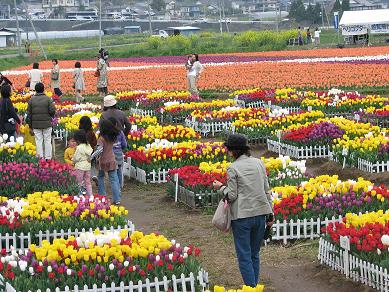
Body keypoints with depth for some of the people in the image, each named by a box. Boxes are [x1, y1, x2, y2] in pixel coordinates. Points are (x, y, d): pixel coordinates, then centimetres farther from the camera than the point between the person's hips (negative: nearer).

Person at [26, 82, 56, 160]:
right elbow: (52, 111, -10)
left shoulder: (31, 100, 1)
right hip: (47, 123, -2)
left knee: (38, 141, 6)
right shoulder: (48, 99, -6)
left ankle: (40, 157, 6)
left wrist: (30, 124, 10)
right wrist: (51, 117, 14)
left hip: (36, 124, 2)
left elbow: (29, 113, 3)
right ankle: (48, 158, 7)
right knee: (47, 141, 6)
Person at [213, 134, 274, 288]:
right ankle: (255, 284, 20)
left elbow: (231, 196, -8)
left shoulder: (233, 168, -9)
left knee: (244, 256, 1)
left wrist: (221, 187, 11)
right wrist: (270, 214, 14)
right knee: (255, 254, 16)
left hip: (242, 216, -5)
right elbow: (267, 190, 8)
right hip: (260, 214, 5)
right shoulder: (259, 163, 6)